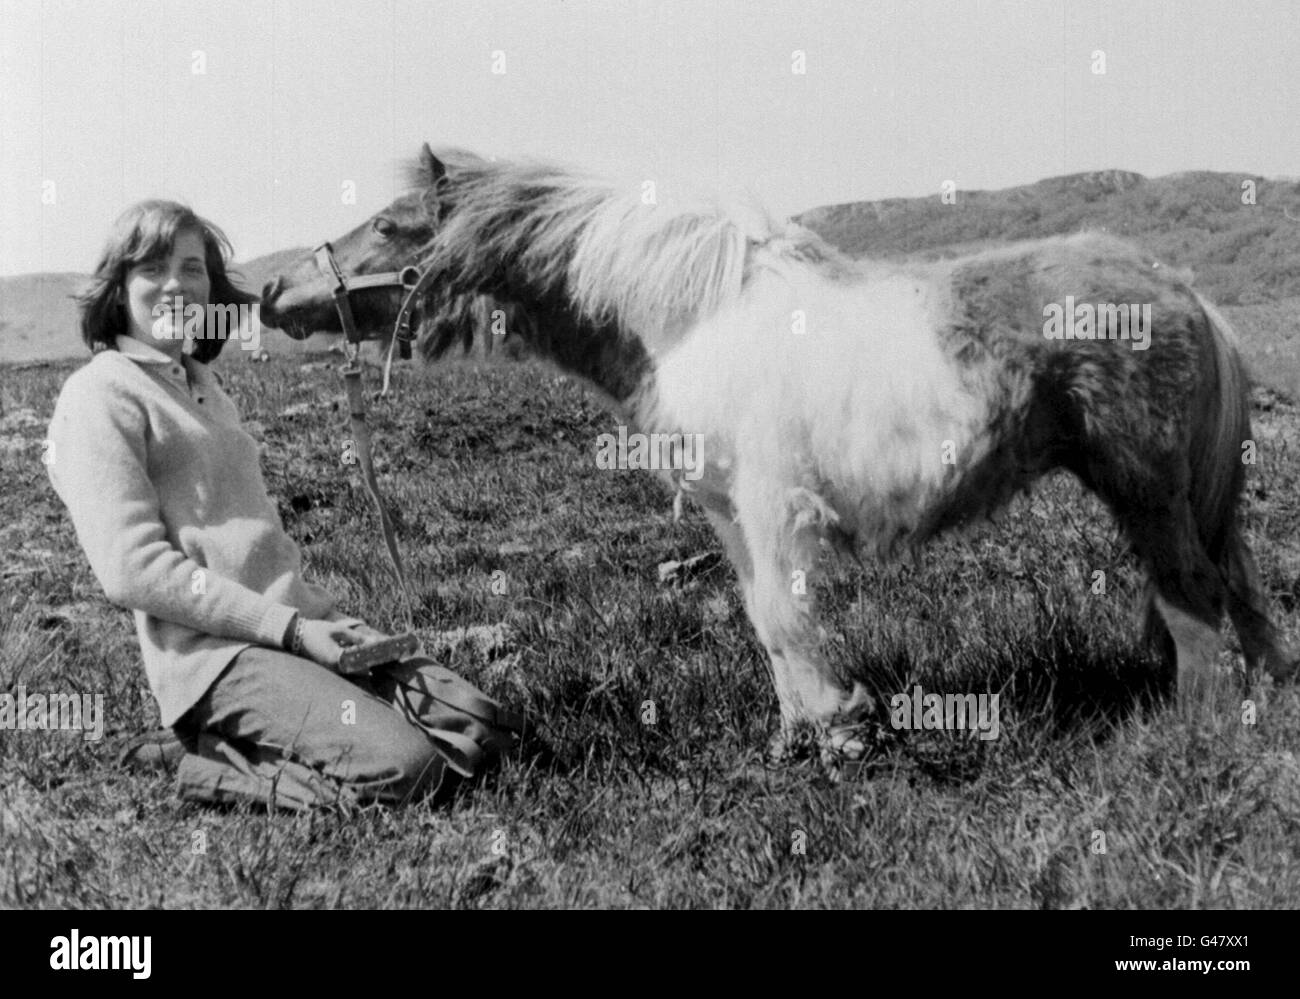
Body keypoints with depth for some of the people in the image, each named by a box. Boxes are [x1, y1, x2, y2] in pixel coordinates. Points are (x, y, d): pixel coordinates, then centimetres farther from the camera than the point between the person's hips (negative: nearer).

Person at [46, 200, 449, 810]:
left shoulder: (202, 384, 21)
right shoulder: (102, 395, -6)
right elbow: (133, 569, -15)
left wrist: (329, 617, 7)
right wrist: (290, 628, -16)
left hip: (296, 631, 9)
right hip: (216, 653, -8)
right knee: (406, 767, -24)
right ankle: (216, 773, -5)